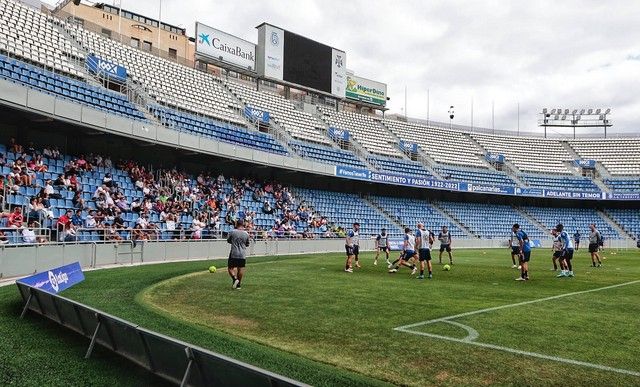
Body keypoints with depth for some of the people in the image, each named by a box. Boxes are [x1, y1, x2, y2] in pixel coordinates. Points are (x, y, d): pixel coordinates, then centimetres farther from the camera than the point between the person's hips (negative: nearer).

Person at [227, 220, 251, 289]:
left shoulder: (232, 232, -5)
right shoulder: (246, 234, 2)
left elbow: (228, 241, 10)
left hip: (233, 253, -3)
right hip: (242, 254, 3)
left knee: (230, 268, 6)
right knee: (240, 268, 9)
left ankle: (235, 279, -17)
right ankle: (238, 284, 13)